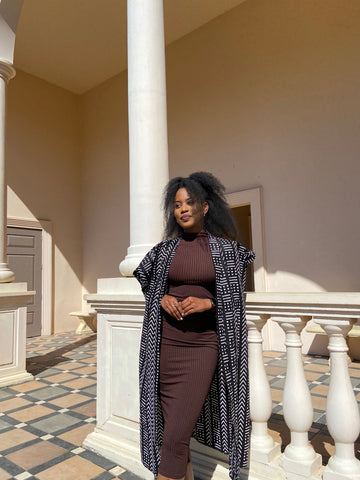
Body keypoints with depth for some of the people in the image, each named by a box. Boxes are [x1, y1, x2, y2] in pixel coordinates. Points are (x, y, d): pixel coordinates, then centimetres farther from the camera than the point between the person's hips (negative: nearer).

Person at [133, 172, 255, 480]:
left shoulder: (225, 248, -2)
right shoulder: (165, 249, 3)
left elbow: (234, 299, 3)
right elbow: (149, 287, 15)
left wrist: (206, 303, -15)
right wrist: (163, 299, -6)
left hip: (203, 346, -2)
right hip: (167, 344, 3)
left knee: (175, 436, -5)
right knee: (174, 426, 13)